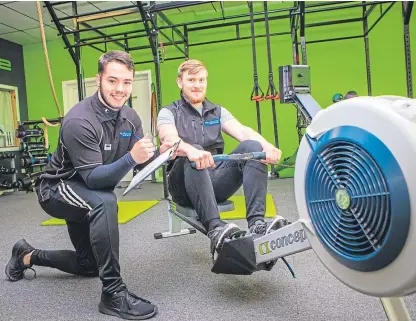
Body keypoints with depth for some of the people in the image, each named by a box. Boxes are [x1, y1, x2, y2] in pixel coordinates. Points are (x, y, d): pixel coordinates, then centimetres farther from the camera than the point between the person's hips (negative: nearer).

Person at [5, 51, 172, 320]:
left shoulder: (130, 117, -8)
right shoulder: (79, 121, -30)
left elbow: (141, 163, -8)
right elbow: (93, 178, -35)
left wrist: (160, 153, -29)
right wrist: (131, 157, -50)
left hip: (86, 194, 8)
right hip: (58, 188, -7)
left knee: (89, 266, 18)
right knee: (105, 202, -41)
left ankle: (28, 256, 40)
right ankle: (113, 293, -28)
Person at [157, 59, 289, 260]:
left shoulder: (218, 112, 16)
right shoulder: (169, 113, 5)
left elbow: (242, 131, -4)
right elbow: (170, 139, -19)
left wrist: (266, 145, -26)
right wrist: (191, 151, -43)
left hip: (217, 180, 4)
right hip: (185, 186, -3)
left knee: (252, 147, -19)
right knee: (193, 154, -34)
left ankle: (257, 224, -32)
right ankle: (215, 230, -47)